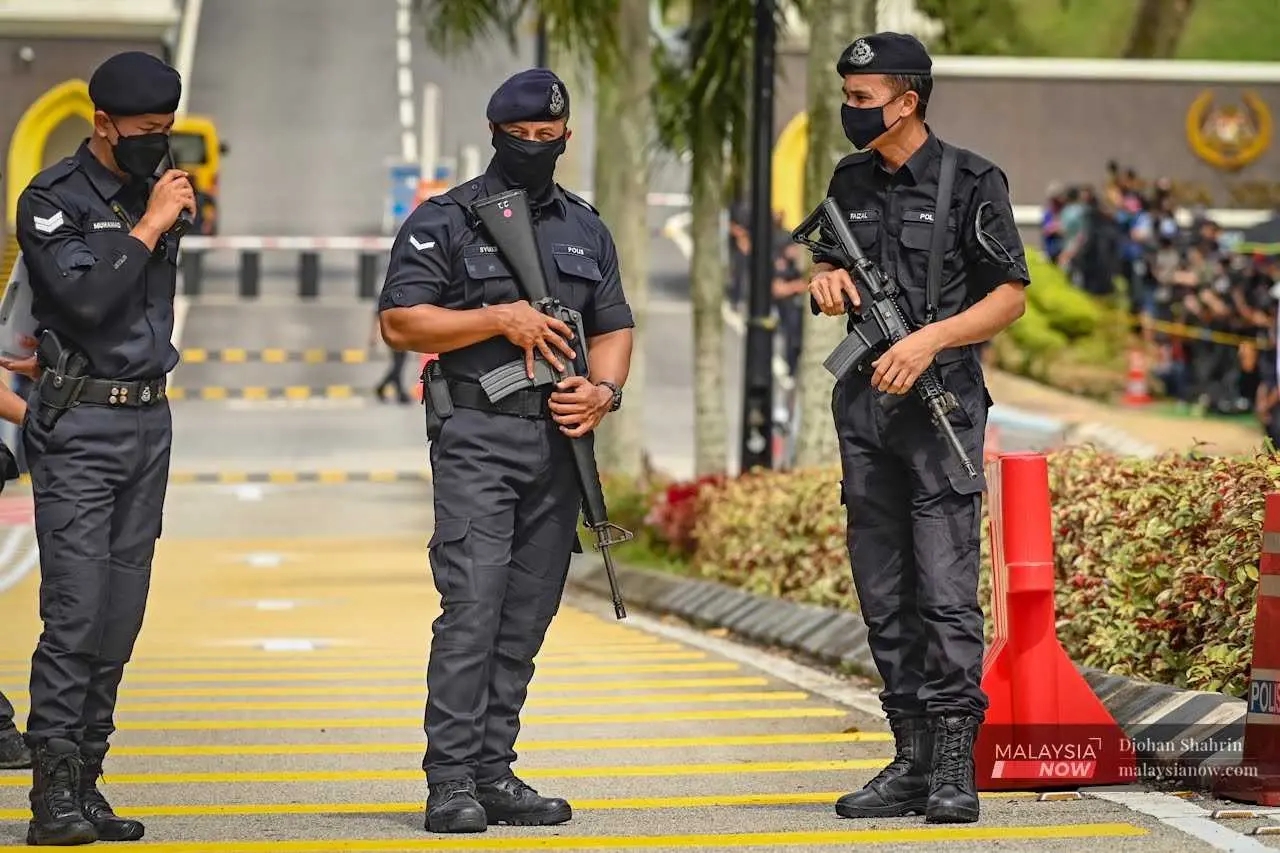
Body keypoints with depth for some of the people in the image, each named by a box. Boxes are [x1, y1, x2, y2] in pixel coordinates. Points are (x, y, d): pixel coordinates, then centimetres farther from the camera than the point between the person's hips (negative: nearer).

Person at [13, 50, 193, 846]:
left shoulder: (157, 192, 13)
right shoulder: (53, 199, -7)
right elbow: (85, 295, -21)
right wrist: (149, 227, -15)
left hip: (150, 420, 7)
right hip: (80, 425, -6)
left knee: (121, 616, 5)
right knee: (75, 613, -11)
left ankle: (87, 781, 10)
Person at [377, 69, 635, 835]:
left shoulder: (586, 228, 16)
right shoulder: (445, 222, 0)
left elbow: (614, 326, 17)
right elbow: (400, 323, -5)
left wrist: (604, 390, -3)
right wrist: (500, 319, -13)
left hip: (560, 443, 5)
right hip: (477, 440, -5)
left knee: (526, 619, 6)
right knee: (472, 608, -13)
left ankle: (496, 776, 11)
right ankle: (452, 781, -12)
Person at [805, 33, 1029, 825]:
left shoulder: (971, 182, -6)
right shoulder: (850, 181, 11)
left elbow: (1011, 294, -5)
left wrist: (930, 340, -17)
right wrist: (826, 278, 0)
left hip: (941, 406, -6)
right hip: (864, 407, 6)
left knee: (946, 591, -10)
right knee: (884, 595, 7)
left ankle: (955, 767, -8)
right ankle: (912, 761, 13)